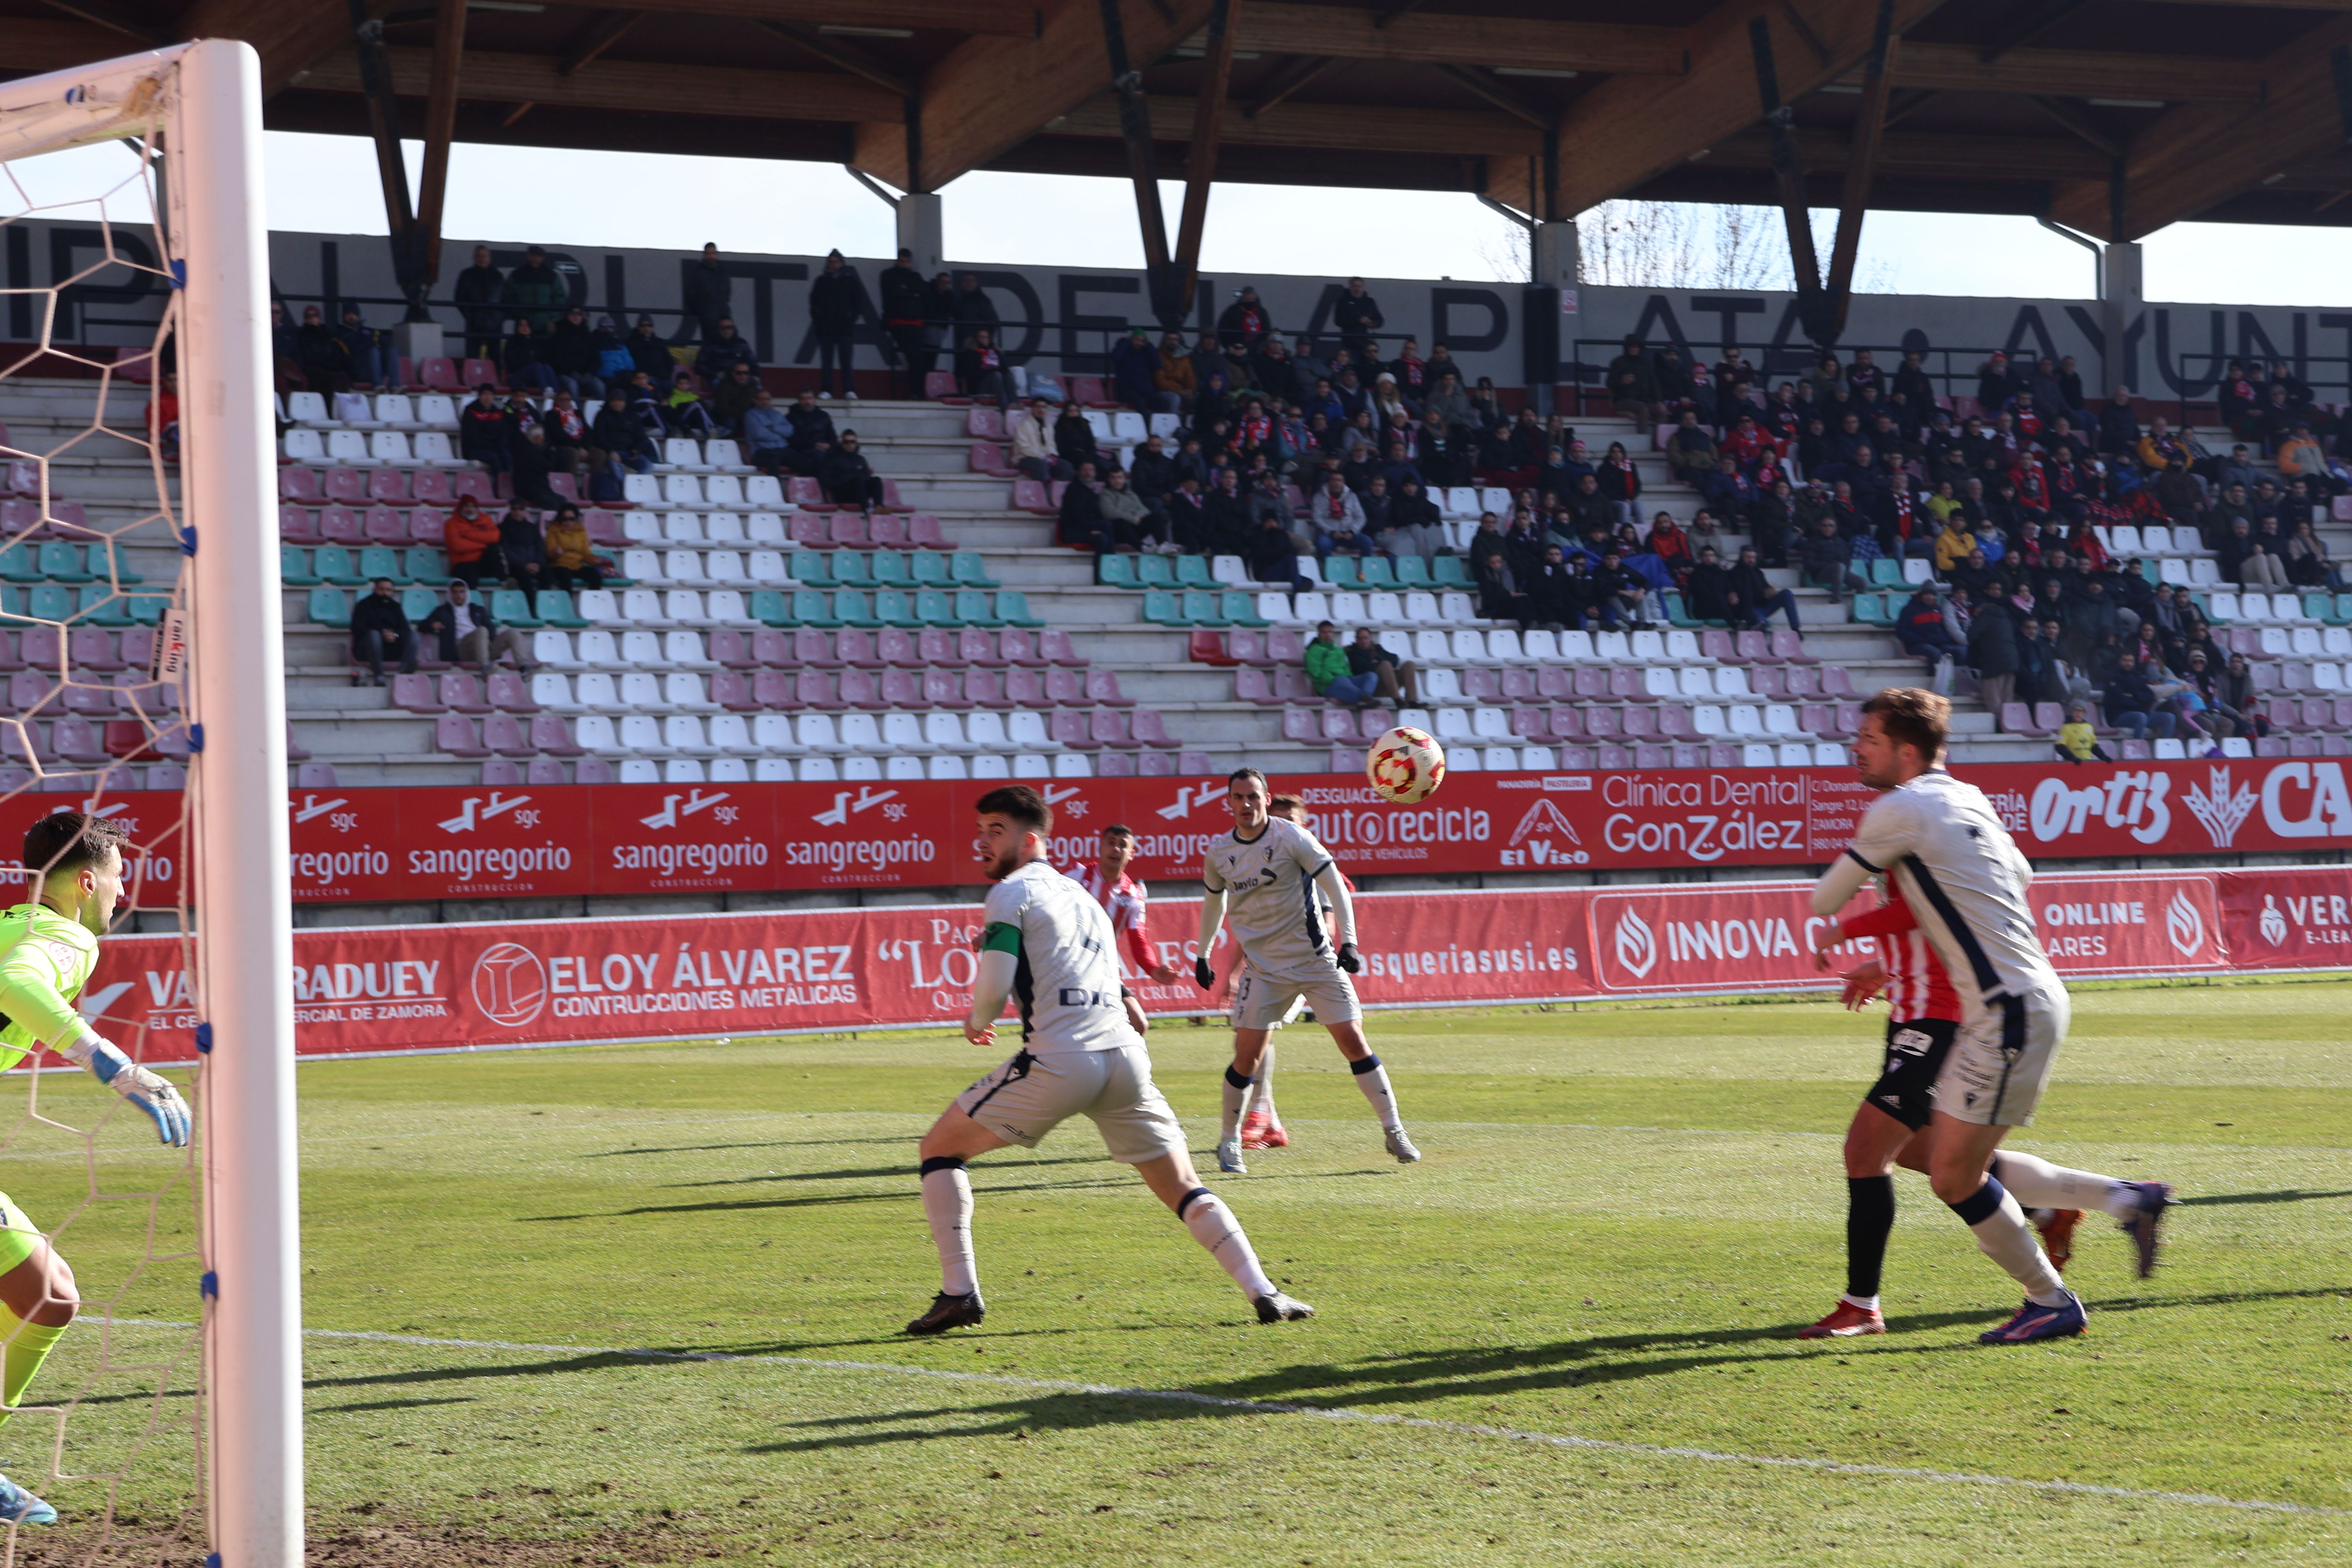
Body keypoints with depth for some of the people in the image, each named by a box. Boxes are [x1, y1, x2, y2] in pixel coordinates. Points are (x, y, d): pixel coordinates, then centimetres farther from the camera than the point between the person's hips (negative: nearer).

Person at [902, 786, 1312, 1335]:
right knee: (1183, 1188, 12)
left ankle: (960, 1292, 0)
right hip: (1124, 1057, 6)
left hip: (1059, 1061, -6)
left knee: (939, 1148, 9)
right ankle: (1264, 1294, -2)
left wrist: (978, 1022, 12)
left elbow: (993, 988, -5)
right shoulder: (1080, 894, 26)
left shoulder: (1012, 893, 3)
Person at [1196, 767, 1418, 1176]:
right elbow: (1214, 903, 20)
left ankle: (1394, 1131, 4)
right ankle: (1229, 1142, 12)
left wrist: (1348, 942, -16)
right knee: (1247, 1057, -6)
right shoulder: (1218, 854, 2)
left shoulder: (1291, 838, -10)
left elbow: (1335, 886, -8)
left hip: (1317, 961, -2)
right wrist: (1202, 955, 25)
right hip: (1264, 969, 2)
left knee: (1353, 1040, -6)